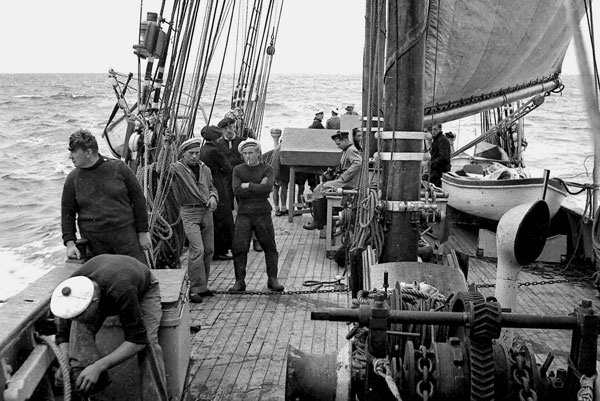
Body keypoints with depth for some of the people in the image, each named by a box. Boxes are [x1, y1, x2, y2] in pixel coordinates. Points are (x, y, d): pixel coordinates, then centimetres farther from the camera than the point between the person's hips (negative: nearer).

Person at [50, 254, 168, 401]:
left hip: (143, 289, -4)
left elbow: (138, 340, -40)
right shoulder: (73, 292, -31)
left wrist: (99, 366, -45)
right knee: (80, 327, -28)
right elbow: (63, 334, -15)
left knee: (148, 341, -30)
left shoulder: (121, 292, -47)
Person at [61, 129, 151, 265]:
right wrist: (70, 243, -2)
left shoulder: (119, 168, -2)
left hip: (126, 238, -2)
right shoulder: (73, 179, 5)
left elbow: (138, 200, 2)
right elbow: (67, 213, 10)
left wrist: (143, 232, 1)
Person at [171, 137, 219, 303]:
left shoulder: (205, 169, 12)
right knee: (197, 249, -16)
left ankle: (202, 286, 24)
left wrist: (213, 197, 2)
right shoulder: (176, 169, -6)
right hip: (189, 213, -6)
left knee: (209, 250, 9)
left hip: (206, 212, 6)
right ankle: (195, 289, -7)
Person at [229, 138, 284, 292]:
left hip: (262, 213, -1)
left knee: (270, 247, 3)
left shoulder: (267, 169, 3)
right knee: (239, 248, -2)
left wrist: (248, 185, -10)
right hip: (244, 213, 1)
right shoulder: (238, 170, 7)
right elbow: (237, 191, -9)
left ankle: (272, 279, 13)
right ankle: (240, 281, 7)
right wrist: (259, 189, -11)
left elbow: (268, 188, -16)